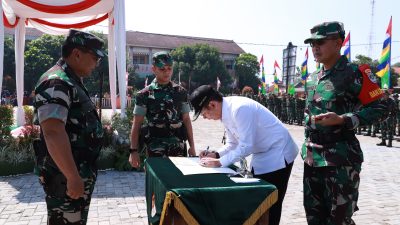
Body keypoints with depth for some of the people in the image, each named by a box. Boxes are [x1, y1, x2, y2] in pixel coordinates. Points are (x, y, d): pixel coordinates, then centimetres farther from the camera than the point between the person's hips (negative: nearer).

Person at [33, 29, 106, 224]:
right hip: (66, 176, -10)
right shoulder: (56, 83, -19)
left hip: (80, 172, 10)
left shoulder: (72, 82, 14)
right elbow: (53, 133, -29)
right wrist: (73, 177, -28)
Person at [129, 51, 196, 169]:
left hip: (178, 146, 2)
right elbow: (136, 125, -2)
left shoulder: (180, 92, 5)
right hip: (155, 149, -2)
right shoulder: (145, 95, -2)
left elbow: (186, 120, 8)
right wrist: (133, 150, -6)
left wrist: (192, 146, 5)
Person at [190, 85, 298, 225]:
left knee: (270, 205, -1)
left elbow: (246, 146, -28)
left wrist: (219, 162, -24)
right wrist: (216, 154, -7)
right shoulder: (226, 113, 0)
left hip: (277, 154, -9)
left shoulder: (240, 108, -28)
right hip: (262, 154, 9)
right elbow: (233, 144, 9)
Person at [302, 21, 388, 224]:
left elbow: (379, 108, -10)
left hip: (340, 159, -7)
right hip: (312, 158, 7)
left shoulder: (355, 73, -10)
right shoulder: (316, 78, 11)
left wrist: (342, 120, -24)